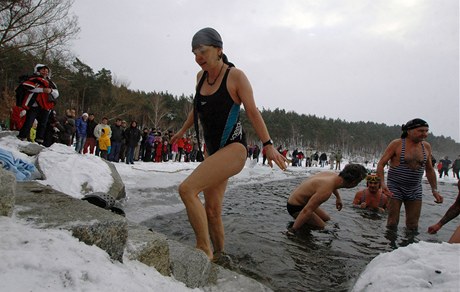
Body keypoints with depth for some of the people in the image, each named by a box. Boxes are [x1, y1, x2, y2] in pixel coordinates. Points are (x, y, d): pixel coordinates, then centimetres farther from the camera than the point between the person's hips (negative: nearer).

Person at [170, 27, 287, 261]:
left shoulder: (235, 76, -9)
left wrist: (268, 145, -14)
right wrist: (183, 131, 36)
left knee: (187, 189, -23)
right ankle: (218, 255, 29)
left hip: (233, 149, -7)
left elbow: (252, 112, -8)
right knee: (212, 210, 11)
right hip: (212, 151, 7)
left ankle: (204, 249, -10)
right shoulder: (201, 76, 8)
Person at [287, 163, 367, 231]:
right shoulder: (326, 190, -36)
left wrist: (338, 197, 39)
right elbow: (306, 211, -39)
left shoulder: (333, 174, -6)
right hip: (295, 207, -10)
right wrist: (292, 230, -38)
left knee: (327, 219, 19)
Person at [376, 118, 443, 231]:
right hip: (395, 188, -4)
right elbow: (381, 164, -11)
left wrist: (435, 190, 10)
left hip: (415, 190, 4)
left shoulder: (426, 146, 5)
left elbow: (429, 170, 16)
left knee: (413, 226, 7)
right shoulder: (396, 144, -9)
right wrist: (382, 183, -24)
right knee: (392, 224, -2)